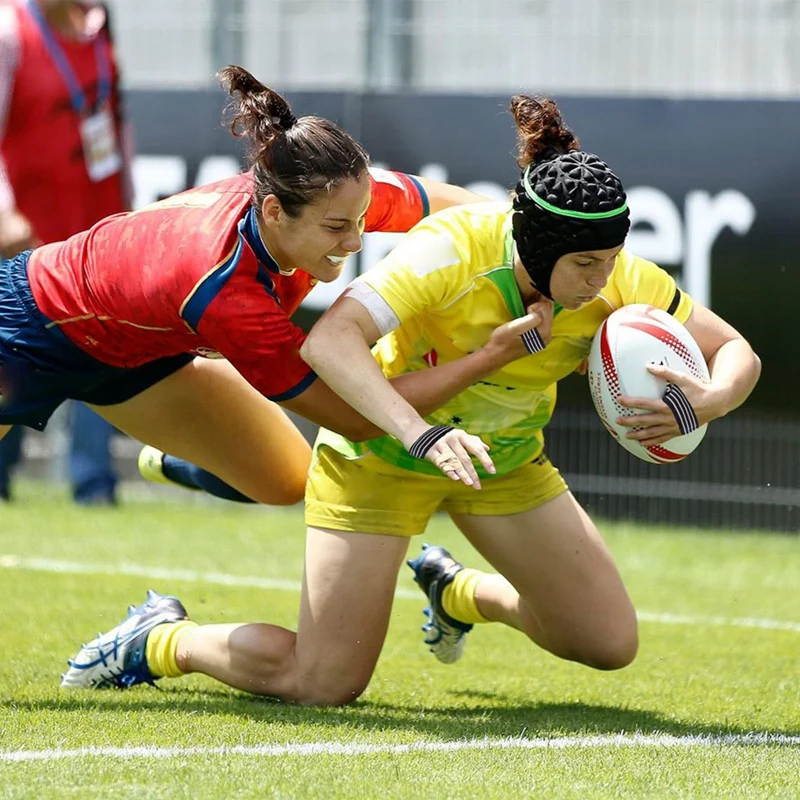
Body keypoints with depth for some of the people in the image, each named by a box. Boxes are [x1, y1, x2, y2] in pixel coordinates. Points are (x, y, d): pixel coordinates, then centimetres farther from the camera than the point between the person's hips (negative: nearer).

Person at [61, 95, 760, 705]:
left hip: (505, 458, 5)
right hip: (379, 449, -5)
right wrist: (419, 431, -57)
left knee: (611, 644, 1)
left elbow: (736, 352, -13)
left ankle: (460, 593, 30)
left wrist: (706, 403, -36)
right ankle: (163, 638, 17)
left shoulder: (619, 281, -21)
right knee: (322, 684, -11)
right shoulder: (454, 248, -35)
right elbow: (329, 341, -44)